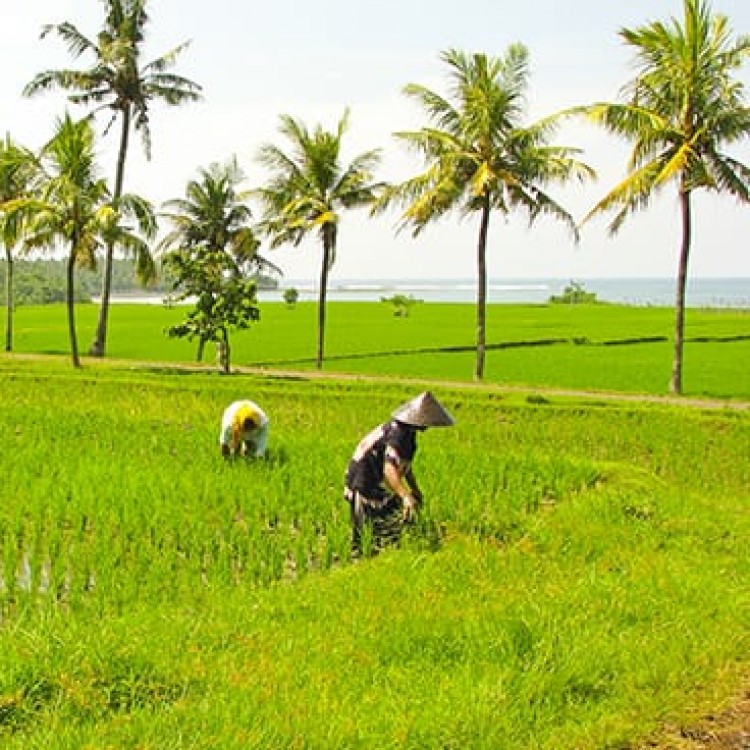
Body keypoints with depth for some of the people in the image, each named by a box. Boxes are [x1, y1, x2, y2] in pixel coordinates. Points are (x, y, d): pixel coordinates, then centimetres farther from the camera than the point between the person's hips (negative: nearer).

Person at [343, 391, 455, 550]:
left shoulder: (406, 430, 4)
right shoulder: (398, 435, -27)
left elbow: (404, 463, 21)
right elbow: (389, 470, -40)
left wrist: (415, 489, 31)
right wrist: (405, 496, -52)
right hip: (367, 486, -10)